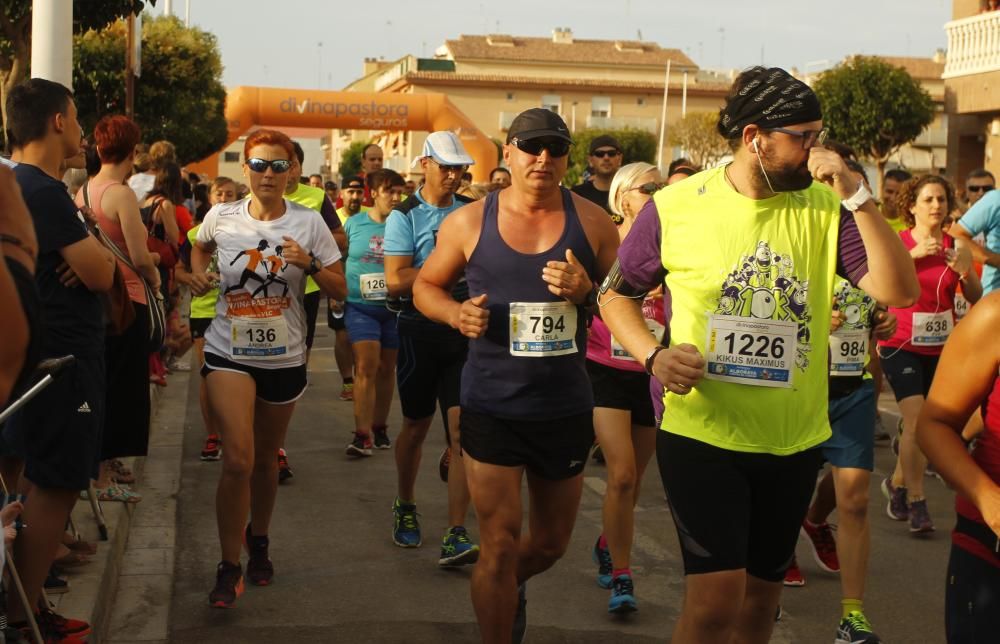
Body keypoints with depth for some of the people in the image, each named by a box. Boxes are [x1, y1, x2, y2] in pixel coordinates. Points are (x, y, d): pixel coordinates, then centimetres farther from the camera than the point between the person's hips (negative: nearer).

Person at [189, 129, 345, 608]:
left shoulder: (309, 223, -6)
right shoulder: (221, 218, -3)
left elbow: (341, 291, -4)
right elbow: (200, 246, 21)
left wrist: (308, 264, -20)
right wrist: (198, 276, 2)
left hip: (284, 357, 1)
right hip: (229, 352, -1)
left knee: (265, 459, 16)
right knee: (238, 460, -15)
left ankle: (258, 542, 40)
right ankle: (229, 567, -3)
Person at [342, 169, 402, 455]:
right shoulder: (354, 224, 1)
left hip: (393, 307, 1)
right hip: (360, 305, -1)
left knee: (386, 368, 12)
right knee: (366, 367, -11)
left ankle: (379, 426, 27)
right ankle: (362, 434, -10)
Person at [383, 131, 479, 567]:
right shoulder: (405, 216, -3)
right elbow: (395, 282, -13)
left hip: (465, 330, 2)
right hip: (420, 329, -2)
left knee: (462, 428, -7)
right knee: (416, 425, 12)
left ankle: (455, 536, -8)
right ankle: (405, 507, 36)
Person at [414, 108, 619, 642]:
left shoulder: (591, 222, -2)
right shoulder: (469, 222, -4)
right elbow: (425, 285, 8)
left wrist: (587, 291, -19)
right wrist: (456, 313, -13)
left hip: (566, 408, 2)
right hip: (492, 406, -2)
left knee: (551, 543, 19)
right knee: (500, 546, -1)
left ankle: (508, 587, 52)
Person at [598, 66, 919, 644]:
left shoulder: (825, 208, -3)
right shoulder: (676, 207, -9)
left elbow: (900, 291, -12)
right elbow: (617, 295, 4)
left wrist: (856, 195, -19)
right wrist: (654, 356, -14)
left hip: (795, 441, 4)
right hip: (702, 435, -3)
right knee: (717, 598, -12)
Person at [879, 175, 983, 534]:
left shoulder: (956, 246, 0)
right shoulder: (898, 242, -7)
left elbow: (976, 299, 0)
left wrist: (965, 272, -19)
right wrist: (915, 253, -31)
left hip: (940, 346, 4)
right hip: (902, 345, -4)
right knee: (916, 418, -15)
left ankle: (897, 482, 35)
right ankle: (916, 501, -3)